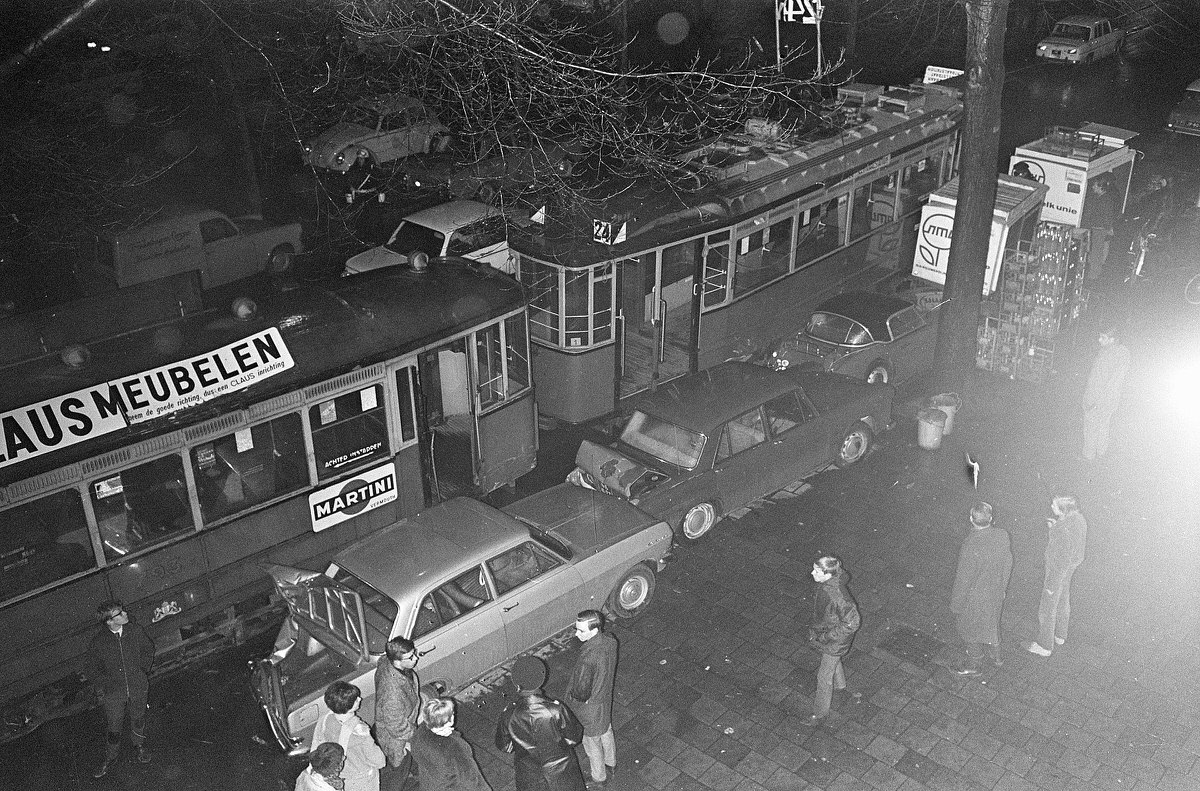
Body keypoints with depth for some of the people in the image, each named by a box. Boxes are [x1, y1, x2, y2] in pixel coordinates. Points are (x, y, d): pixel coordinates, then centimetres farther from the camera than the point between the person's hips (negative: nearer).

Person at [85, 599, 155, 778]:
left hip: (138, 687, 2)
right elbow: (92, 671, -5)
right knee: (114, 726, 12)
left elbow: (148, 650, 6)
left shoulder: (135, 631, -15)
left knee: (138, 719, 21)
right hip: (114, 692, -2)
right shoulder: (98, 643, -21)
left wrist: (143, 671, 3)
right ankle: (111, 755, 39)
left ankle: (139, 746, 48)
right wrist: (104, 685, -8)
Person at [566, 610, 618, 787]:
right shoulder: (610, 641, -18)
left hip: (589, 706, -7)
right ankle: (611, 764, 55)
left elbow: (581, 693, -31)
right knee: (606, 732, 31)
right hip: (606, 697, 7)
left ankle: (599, 777, 43)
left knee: (592, 743, 20)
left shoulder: (587, 658, -42)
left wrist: (571, 696, -10)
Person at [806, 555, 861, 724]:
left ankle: (821, 711, 32)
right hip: (823, 630, 8)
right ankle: (839, 683, 65)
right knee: (831, 660, 35)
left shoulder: (838, 596, -41)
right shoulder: (825, 583, -17)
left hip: (835, 640, -8)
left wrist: (826, 637, -25)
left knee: (824, 676, 10)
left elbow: (852, 623, -32)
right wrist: (815, 626, 12)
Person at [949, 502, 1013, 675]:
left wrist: (955, 605, -9)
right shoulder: (1002, 536, -18)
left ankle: (973, 665, 39)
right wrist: (1002, 588, 17)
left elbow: (963, 579, -24)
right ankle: (994, 655, 52)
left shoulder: (971, 547, -37)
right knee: (990, 623, 30)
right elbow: (1008, 564, -1)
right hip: (996, 593, 6)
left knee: (971, 630, 19)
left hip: (974, 598, -6)